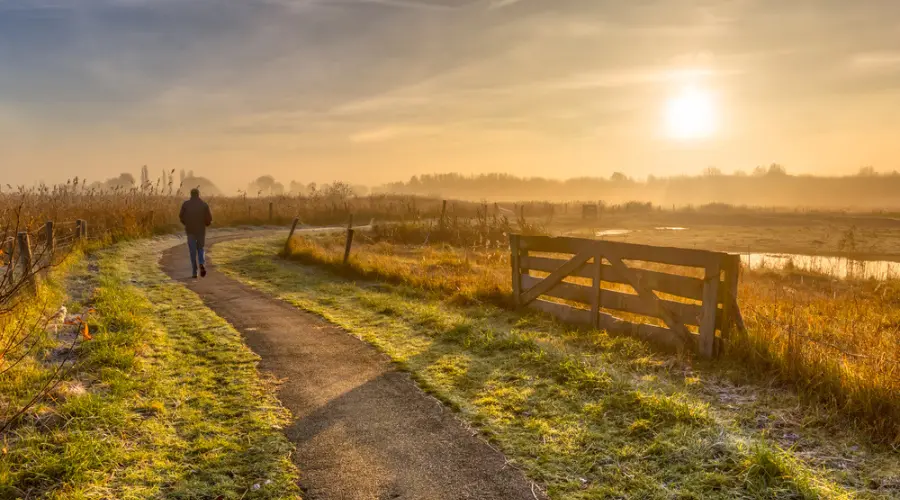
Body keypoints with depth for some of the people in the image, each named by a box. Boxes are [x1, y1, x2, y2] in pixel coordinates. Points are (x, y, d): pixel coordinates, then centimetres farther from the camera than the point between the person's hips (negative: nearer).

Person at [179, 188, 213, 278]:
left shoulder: (185, 204, -2)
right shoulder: (204, 204, -2)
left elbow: (181, 217, 2)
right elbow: (209, 218, -5)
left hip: (190, 230, -1)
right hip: (201, 230, 1)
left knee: (193, 251, 5)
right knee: (200, 249, 16)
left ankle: (194, 272, 1)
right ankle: (202, 264, -11)